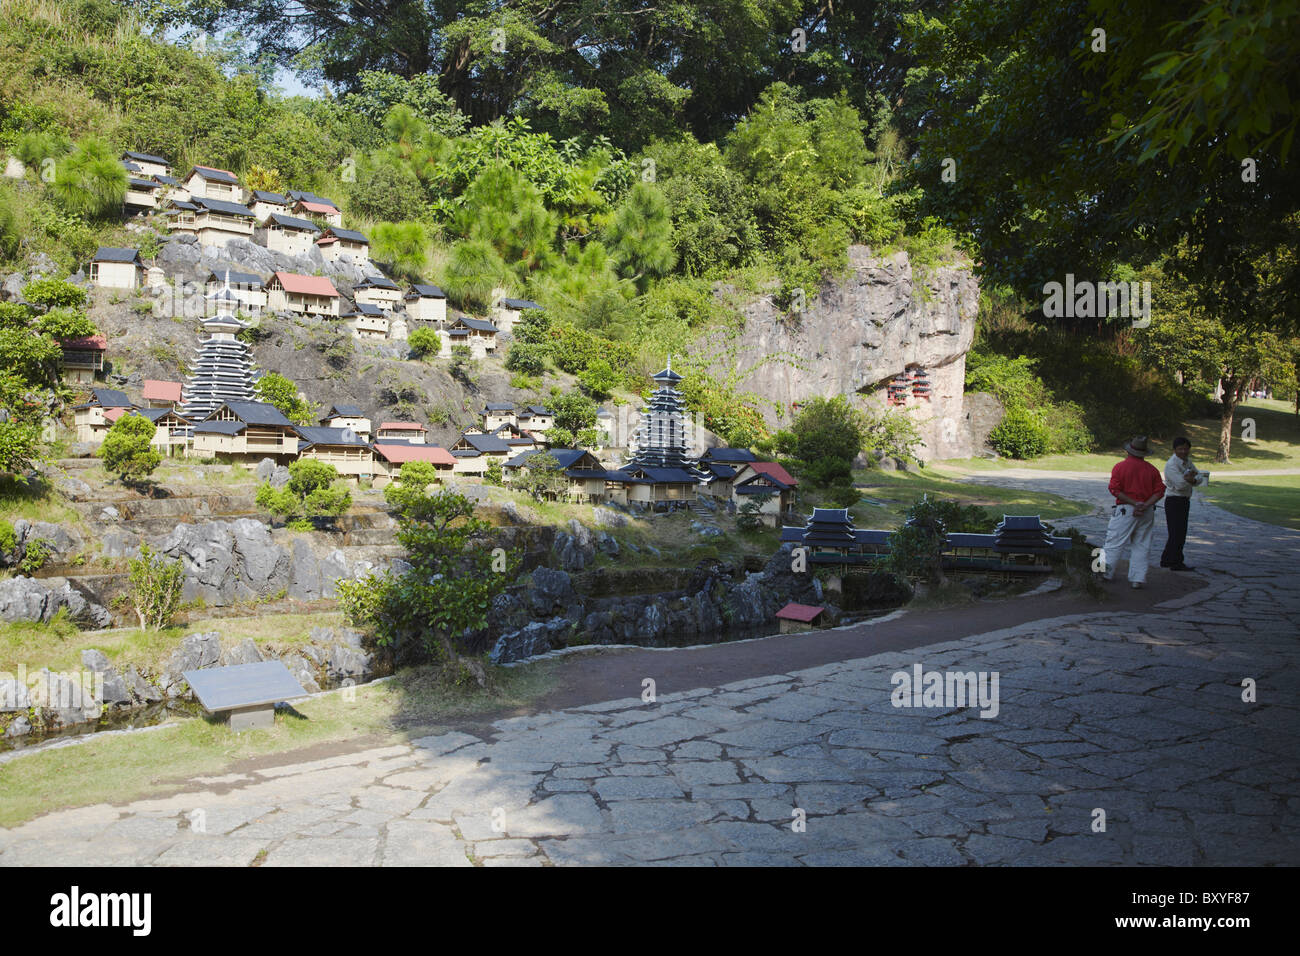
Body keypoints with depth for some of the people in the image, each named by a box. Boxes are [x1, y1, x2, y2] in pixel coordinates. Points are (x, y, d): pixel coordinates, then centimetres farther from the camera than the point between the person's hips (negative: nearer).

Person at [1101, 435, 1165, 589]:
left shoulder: (1120, 467, -4)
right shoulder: (1152, 469, 5)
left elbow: (1115, 489, -12)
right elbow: (1159, 491, -2)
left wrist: (1134, 503, -12)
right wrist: (1144, 505, -11)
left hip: (1125, 510, -3)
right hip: (1147, 513, 3)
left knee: (1115, 542, 5)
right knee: (1142, 545, 9)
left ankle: (1107, 573, 9)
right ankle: (1138, 579, 9)